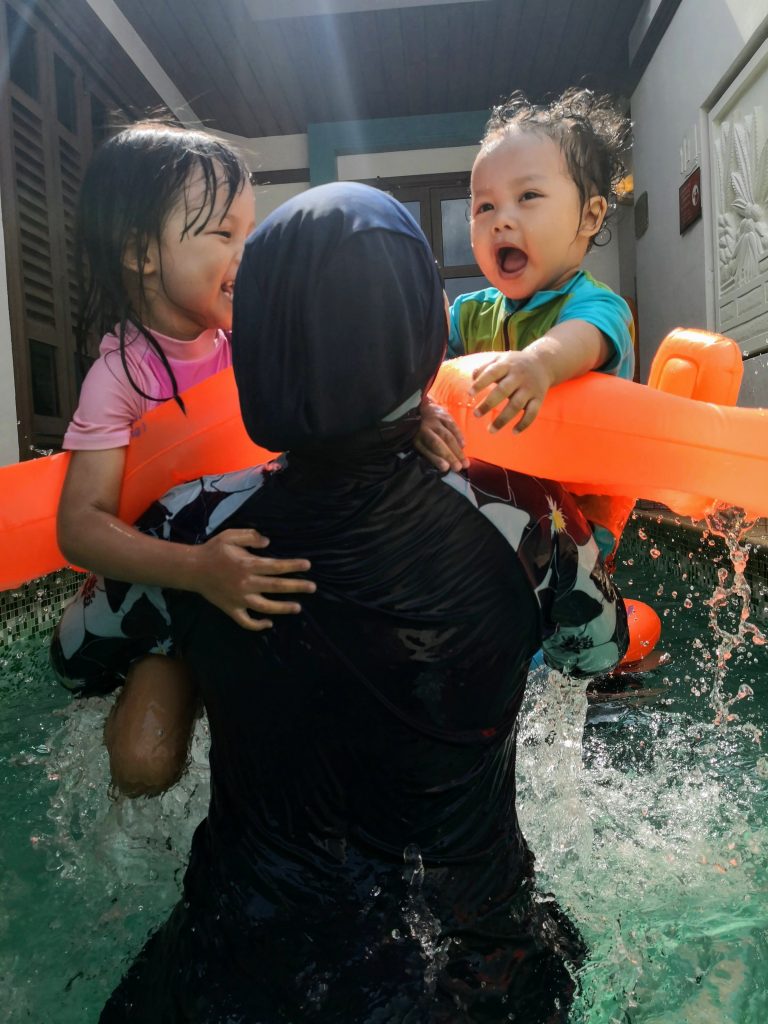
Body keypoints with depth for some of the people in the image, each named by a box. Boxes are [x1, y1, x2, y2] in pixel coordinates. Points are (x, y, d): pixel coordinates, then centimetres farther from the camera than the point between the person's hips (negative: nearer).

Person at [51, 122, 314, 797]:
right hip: (172, 582, -3)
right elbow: (82, 523, -26)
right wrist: (197, 567, -42)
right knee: (145, 763, -13)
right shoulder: (121, 375, -18)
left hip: (279, 556, 3)